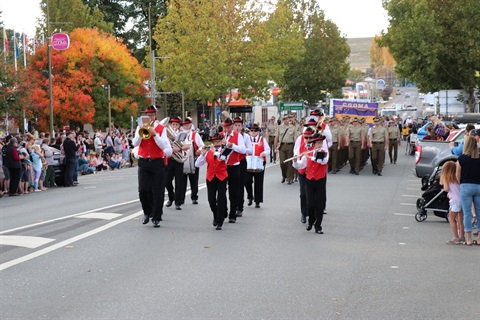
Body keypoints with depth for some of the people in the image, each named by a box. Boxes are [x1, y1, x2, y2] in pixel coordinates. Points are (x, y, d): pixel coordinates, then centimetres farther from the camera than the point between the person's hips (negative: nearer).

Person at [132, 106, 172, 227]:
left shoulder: (161, 128, 3)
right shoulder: (140, 127, 8)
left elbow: (163, 146, -9)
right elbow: (135, 143, -3)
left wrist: (154, 133, -18)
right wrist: (141, 131, -16)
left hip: (157, 162, -1)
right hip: (143, 162, 1)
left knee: (158, 192, -2)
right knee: (143, 190, -4)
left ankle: (156, 218, 6)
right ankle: (147, 212, 19)